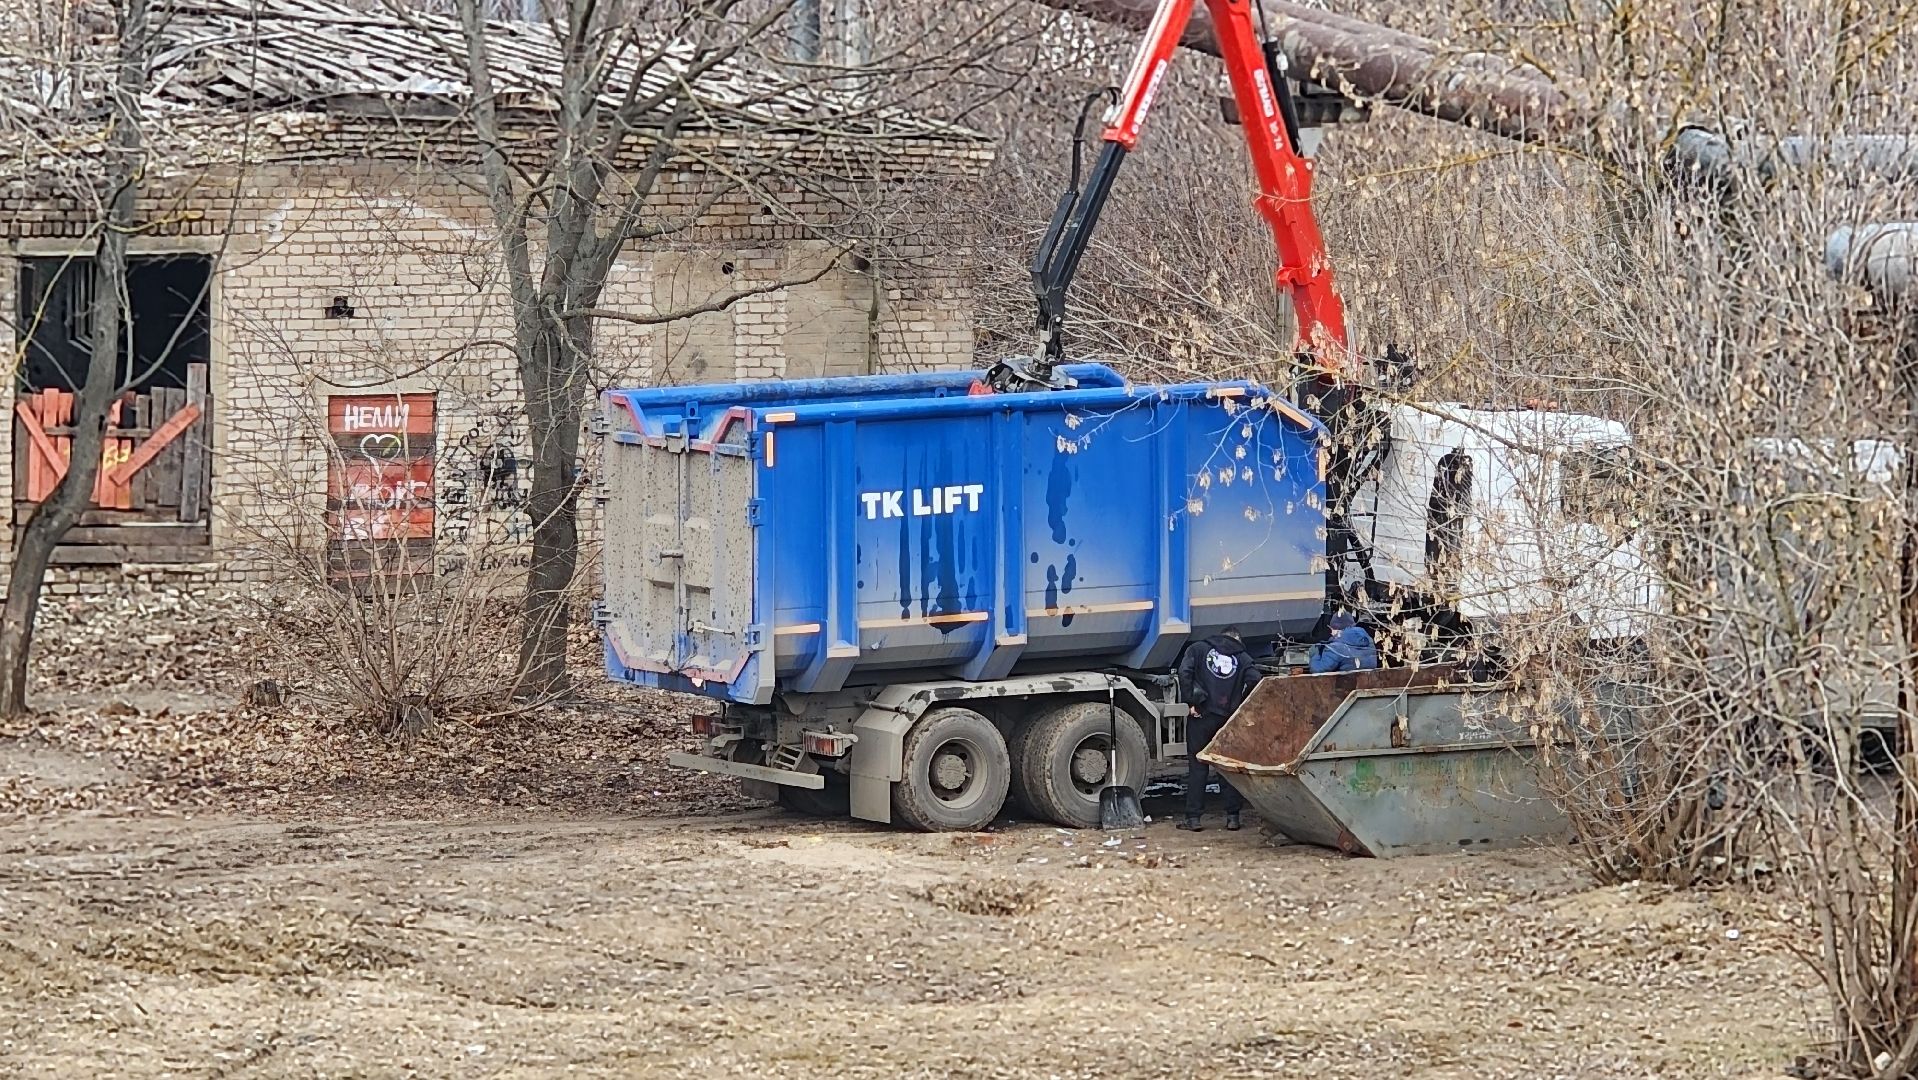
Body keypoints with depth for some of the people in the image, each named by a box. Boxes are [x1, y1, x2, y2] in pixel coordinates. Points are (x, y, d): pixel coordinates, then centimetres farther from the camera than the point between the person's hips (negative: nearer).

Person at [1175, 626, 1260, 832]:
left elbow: (1184, 672, -9)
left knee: (1197, 766, 3)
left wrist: (1189, 703, -6)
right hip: (1230, 719, 1)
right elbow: (1254, 680, -7)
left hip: (1202, 715, -1)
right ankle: (1233, 816, 9)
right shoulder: (1242, 657, 9)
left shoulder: (1199, 650, 7)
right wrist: (1240, 705, 4)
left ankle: (1193, 818, 0)